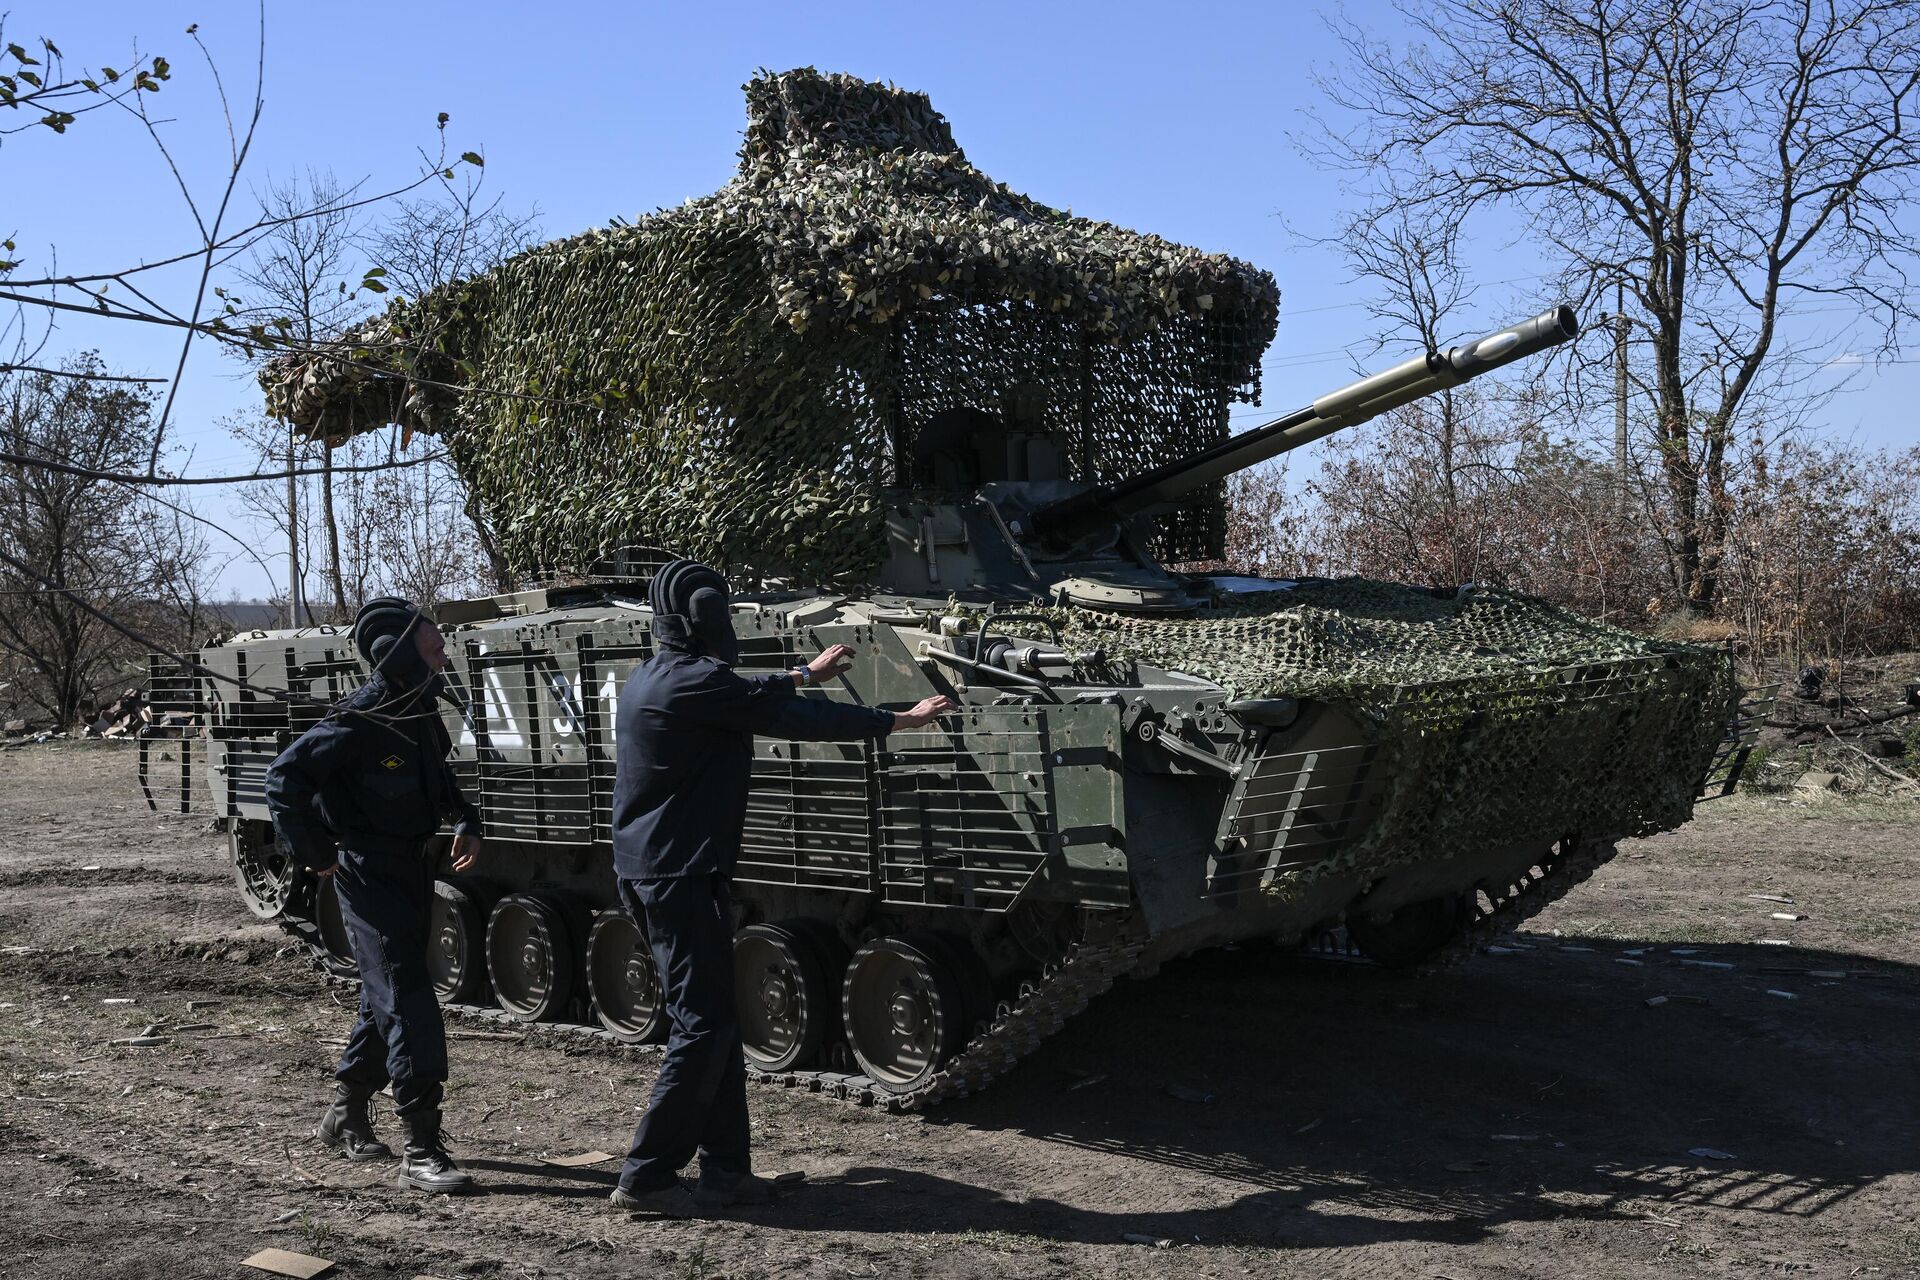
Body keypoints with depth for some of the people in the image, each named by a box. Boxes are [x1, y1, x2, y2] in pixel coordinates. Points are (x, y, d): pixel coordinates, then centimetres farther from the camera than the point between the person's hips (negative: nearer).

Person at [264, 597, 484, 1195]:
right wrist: (313, 852, -15)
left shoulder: (421, 711, 6)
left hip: (411, 866, 9)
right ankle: (421, 1150, -7)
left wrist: (466, 821, 9)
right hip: (368, 872, -9)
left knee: (388, 997, 19)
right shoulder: (361, 720, -21)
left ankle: (345, 1115, 37)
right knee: (407, 1002, -11)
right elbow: (285, 776, -17)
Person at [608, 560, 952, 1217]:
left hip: (647, 870, 10)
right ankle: (646, 1178, 1)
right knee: (703, 1026, -5)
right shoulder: (695, 682, -18)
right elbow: (795, 718, -15)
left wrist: (806, 673, 41)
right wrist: (899, 719, -5)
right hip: (680, 874, -10)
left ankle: (724, 1167, 20)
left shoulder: (654, 677, 12)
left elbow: (744, 696, 29)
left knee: (715, 1021, 14)